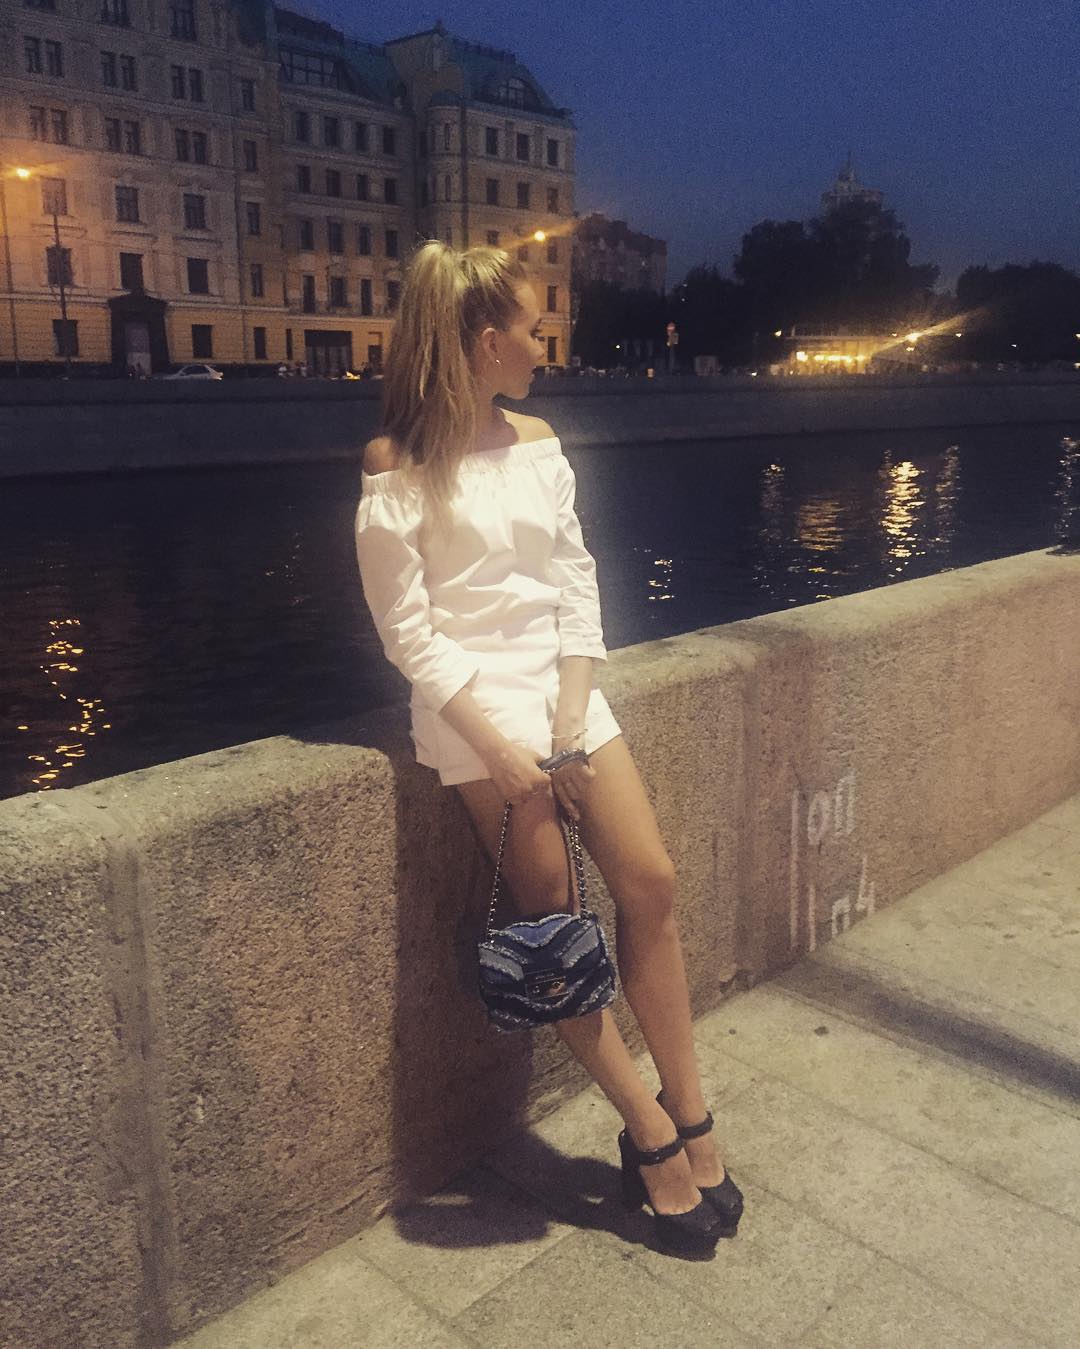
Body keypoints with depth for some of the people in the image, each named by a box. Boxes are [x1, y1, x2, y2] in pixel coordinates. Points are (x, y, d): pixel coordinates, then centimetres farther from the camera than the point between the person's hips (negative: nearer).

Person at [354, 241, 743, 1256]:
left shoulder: (536, 443, 10)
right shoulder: (398, 468, -7)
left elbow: (577, 581, 8)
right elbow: (408, 632, -9)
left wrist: (573, 706, -5)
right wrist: (497, 748, -15)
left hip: (562, 683, 6)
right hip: (471, 698, -6)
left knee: (650, 883, -1)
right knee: (551, 918, -2)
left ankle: (688, 1121, 13)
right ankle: (650, 1132, 13)